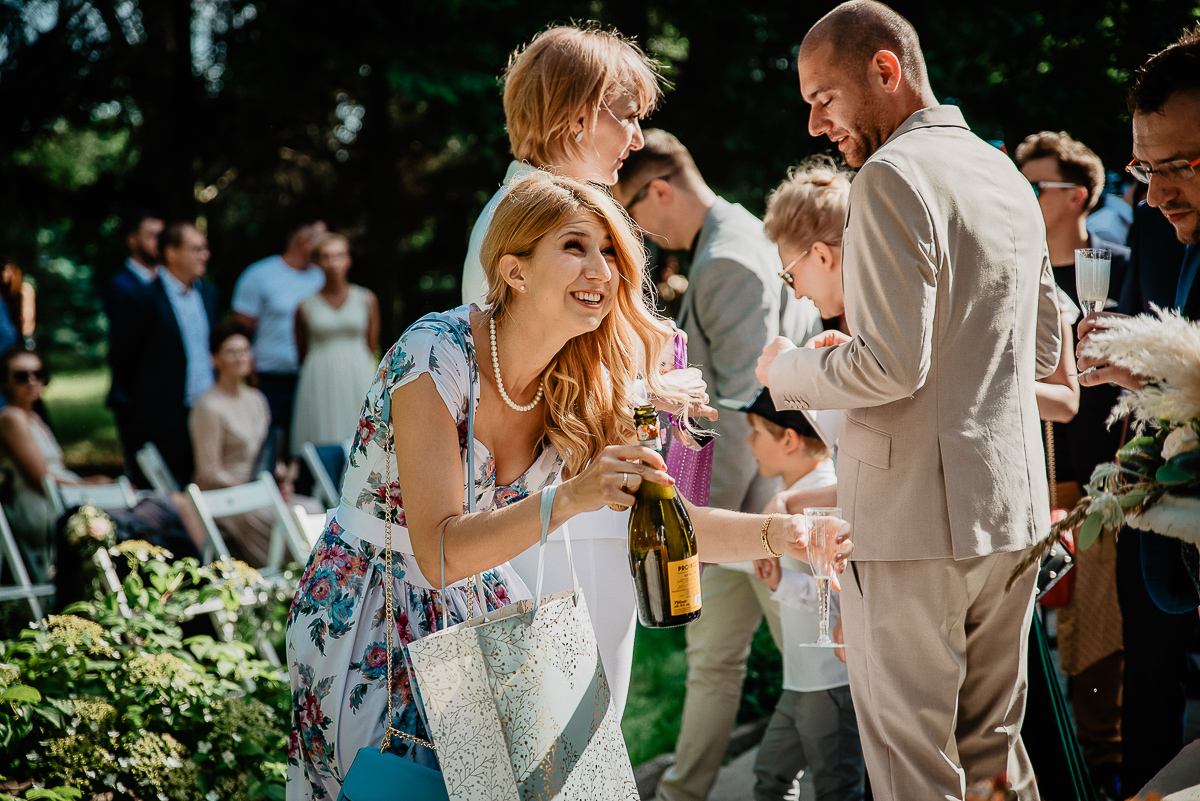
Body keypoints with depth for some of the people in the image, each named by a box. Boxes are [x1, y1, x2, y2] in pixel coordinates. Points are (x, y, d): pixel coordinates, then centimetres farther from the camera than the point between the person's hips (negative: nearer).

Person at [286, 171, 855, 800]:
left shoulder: (582, 389, -7)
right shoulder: (434, 356, -25)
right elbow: (438, 552, -30)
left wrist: (780, 533, -22)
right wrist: (568, 499, -44)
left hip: (478, 607, 5)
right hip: (367, 616, -5)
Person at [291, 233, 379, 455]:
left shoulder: (366, 299, 5)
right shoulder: (305, 304, 1)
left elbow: (372, 347, 11)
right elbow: (301, 352, 9)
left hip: (357, 380, 1)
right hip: (319, 384, -1)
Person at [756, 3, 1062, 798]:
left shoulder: (893, 177, -14)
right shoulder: (1008, 177, 14)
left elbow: (893, 365, -21)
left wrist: (791, 369, -4)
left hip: (913, 520, -8)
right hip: (1013, 508, 9)